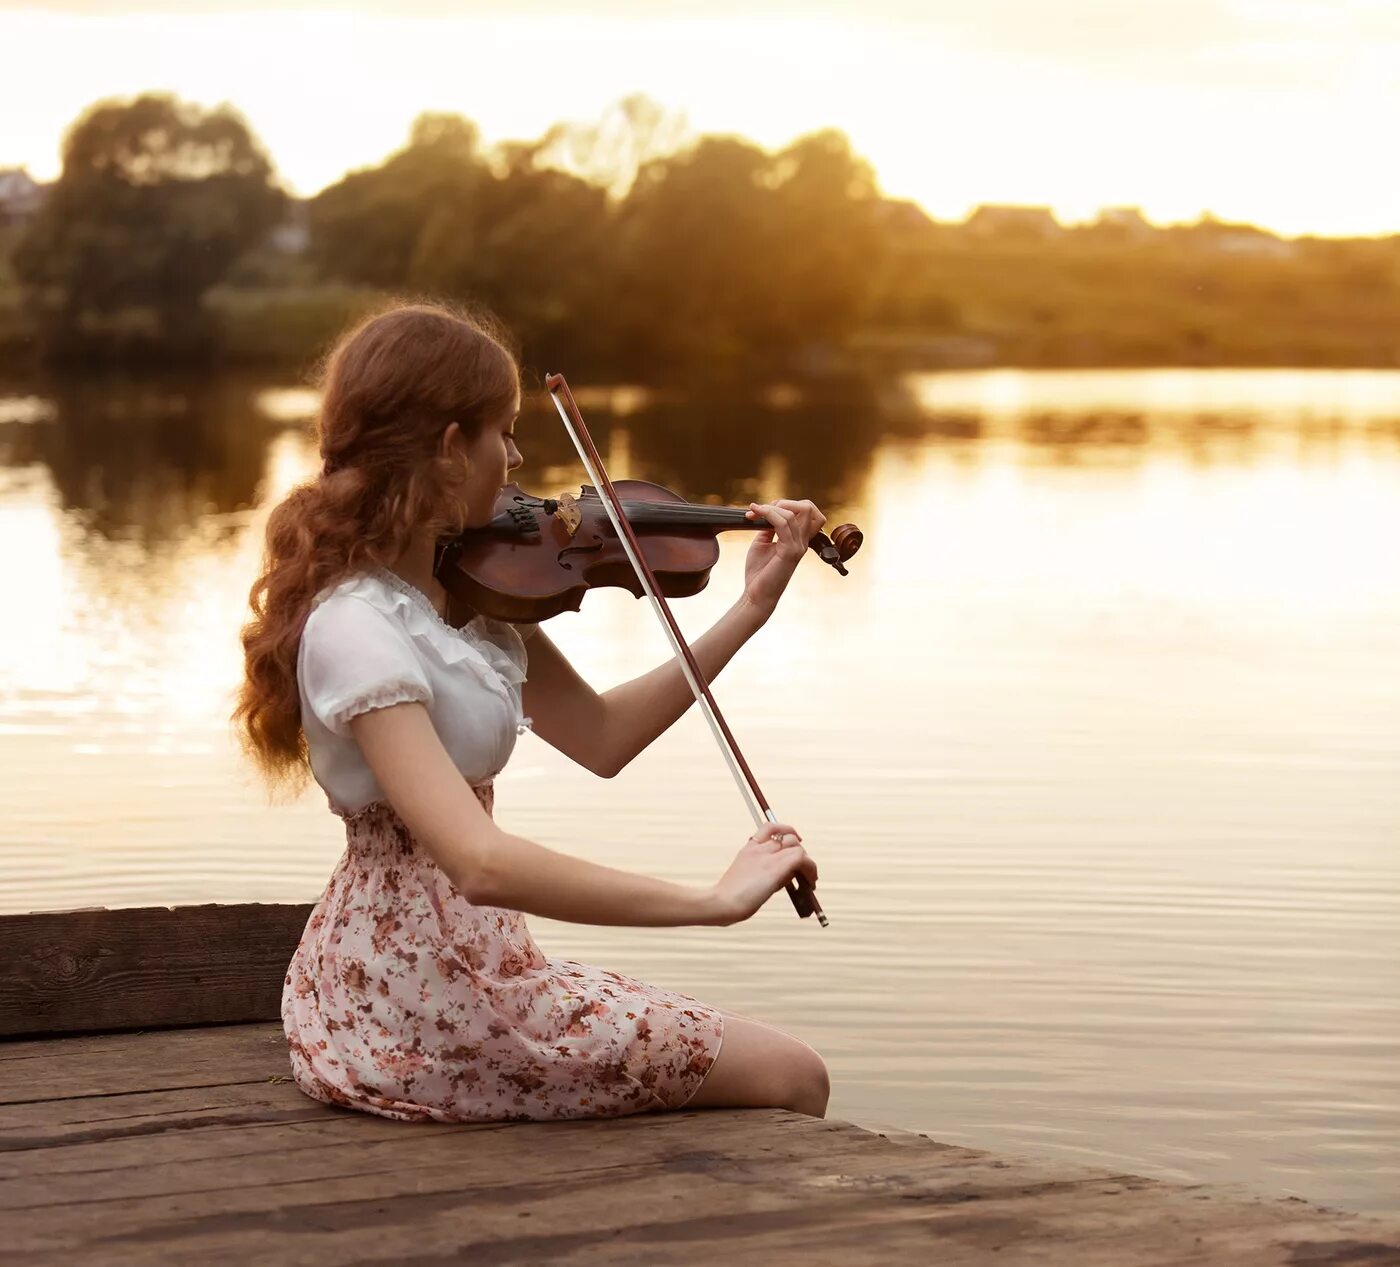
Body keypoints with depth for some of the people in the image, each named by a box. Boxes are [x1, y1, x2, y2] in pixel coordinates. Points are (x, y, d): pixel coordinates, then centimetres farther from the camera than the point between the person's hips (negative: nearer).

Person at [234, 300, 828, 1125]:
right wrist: (713, 901, -32)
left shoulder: (471, 588, 5)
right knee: (790, 1077, -2)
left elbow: (601, 738, 11)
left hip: (470, 960, 9)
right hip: (414, 1004, -9)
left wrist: (751, 611, 6)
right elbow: (479, 862, -34)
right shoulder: (357, 630, -24)